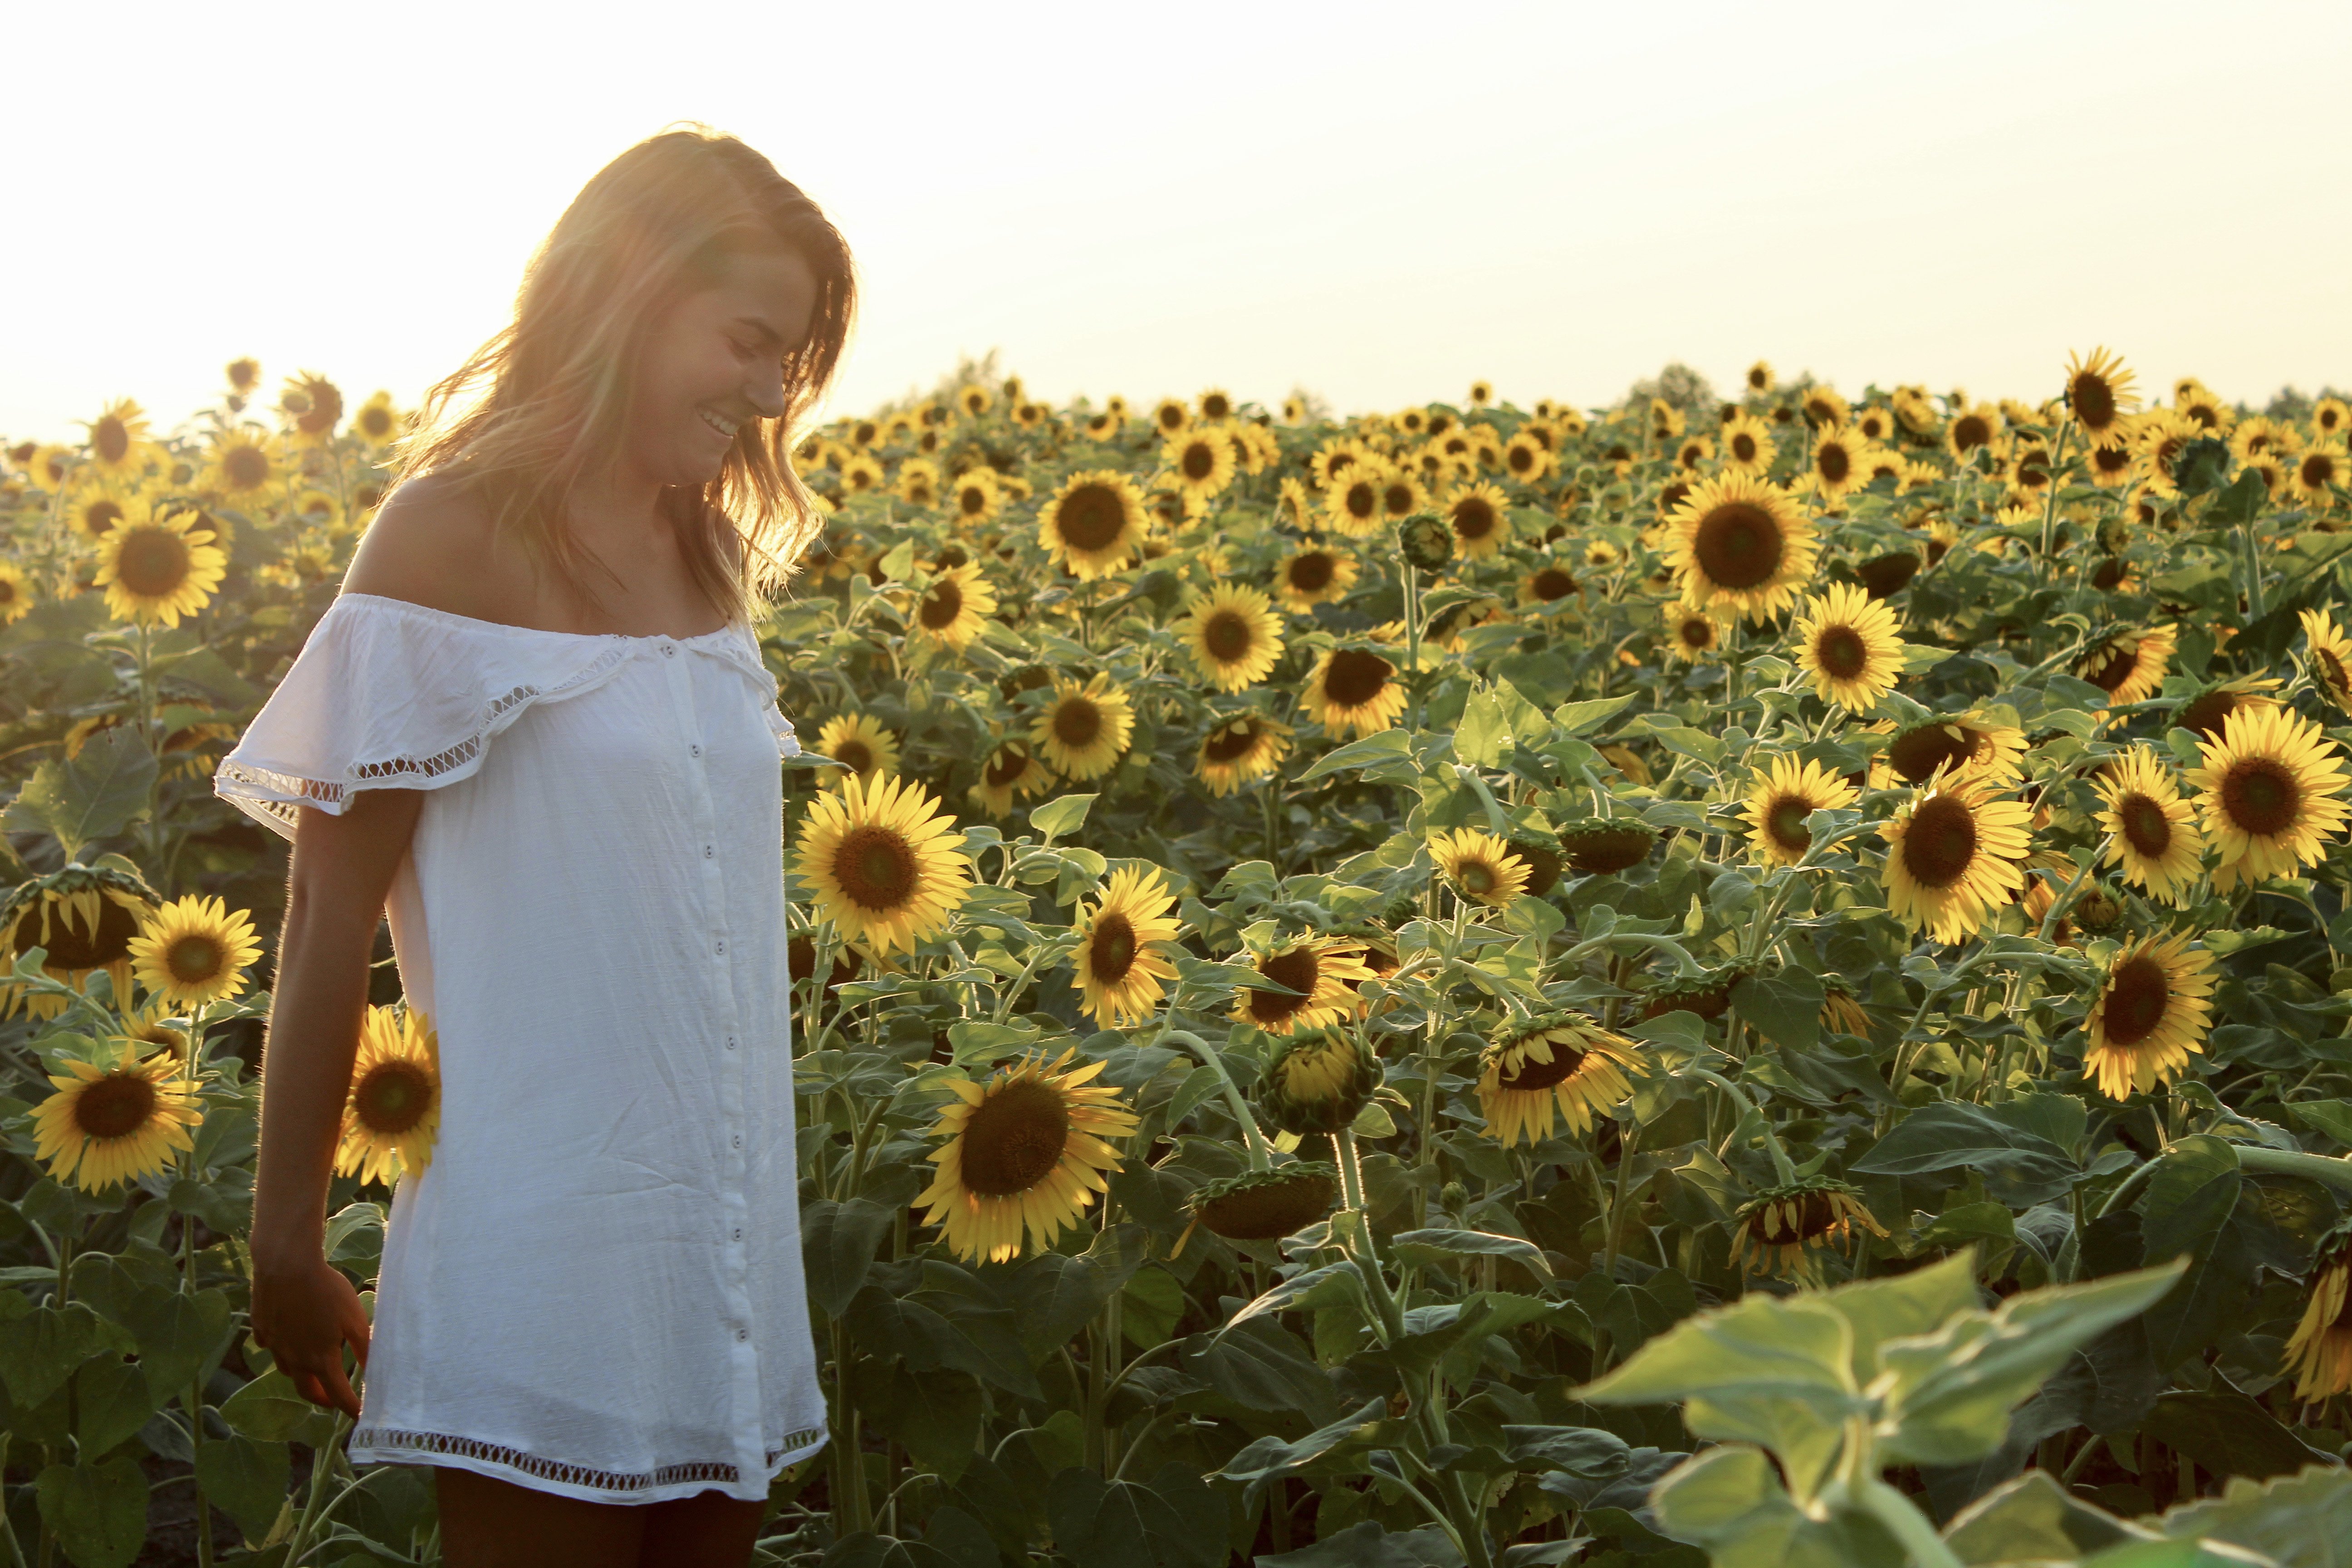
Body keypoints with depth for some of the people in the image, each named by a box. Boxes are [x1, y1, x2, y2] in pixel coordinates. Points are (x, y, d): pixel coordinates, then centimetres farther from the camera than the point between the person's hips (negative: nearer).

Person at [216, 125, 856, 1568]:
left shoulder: (711, 556, 9)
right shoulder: (456, 537, -11)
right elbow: (330, 918, -9)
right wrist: (288, 1244, -8)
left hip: (729, 1241, 7)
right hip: (543, 1258, -6)